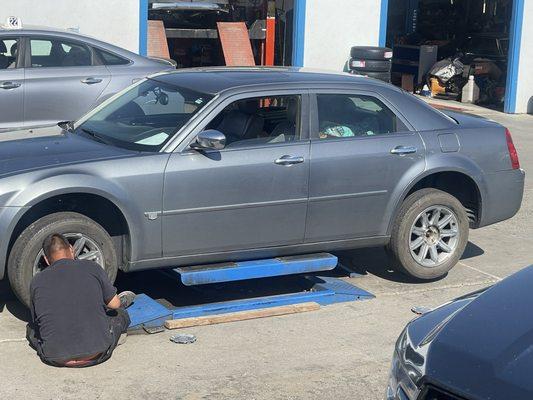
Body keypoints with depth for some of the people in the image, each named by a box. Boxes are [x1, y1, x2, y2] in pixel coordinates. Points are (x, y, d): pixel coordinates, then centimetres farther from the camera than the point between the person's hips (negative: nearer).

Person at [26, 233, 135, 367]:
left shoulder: (36, 281, 4)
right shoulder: (91, 267, 0)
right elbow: (114, 304, 10)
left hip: (55, 358, 0)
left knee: (32, 328, 33)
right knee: (120, 314, 26)